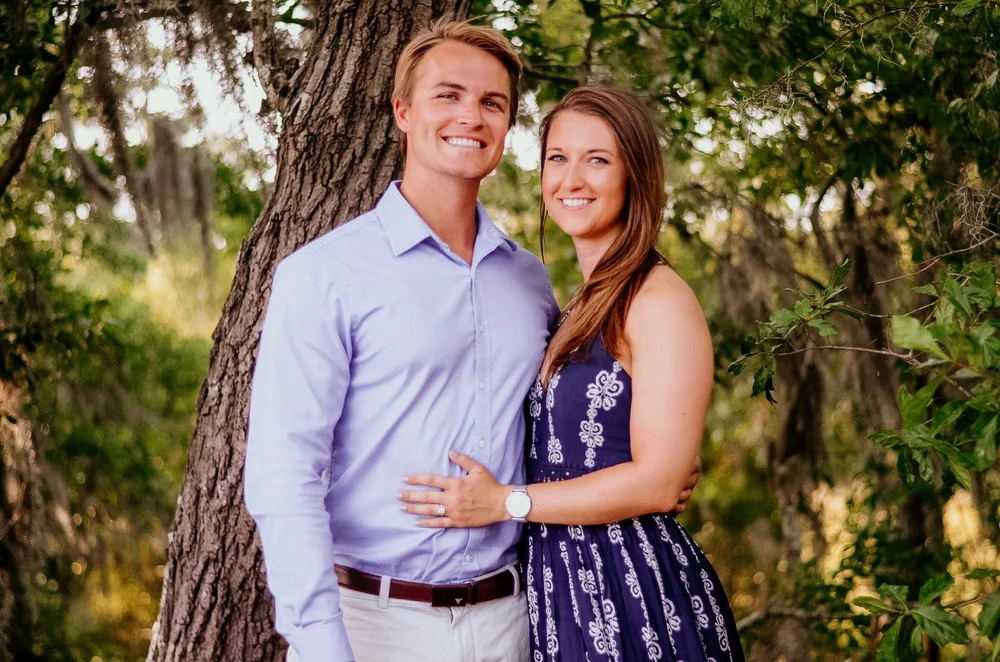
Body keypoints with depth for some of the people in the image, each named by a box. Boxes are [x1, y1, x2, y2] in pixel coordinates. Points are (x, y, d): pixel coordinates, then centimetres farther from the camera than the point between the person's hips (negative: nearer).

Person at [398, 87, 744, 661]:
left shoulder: (661, 300, -13)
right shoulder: (583, 305, 13)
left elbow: (659, 482, -18)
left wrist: (505, 502, -15)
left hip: (633, 592, -8)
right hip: (558, 585, 8)